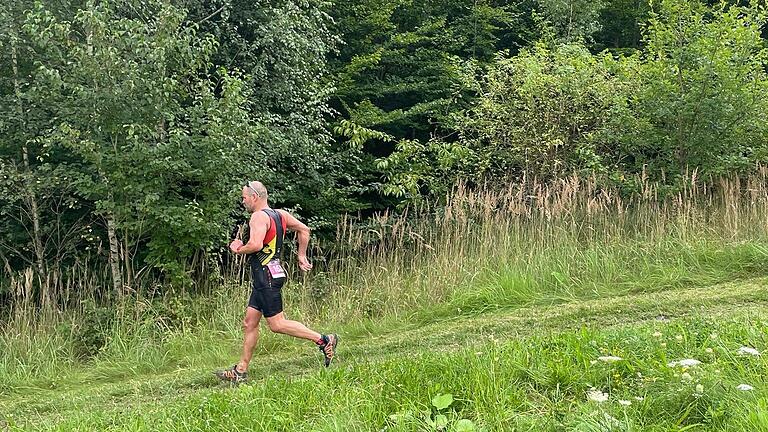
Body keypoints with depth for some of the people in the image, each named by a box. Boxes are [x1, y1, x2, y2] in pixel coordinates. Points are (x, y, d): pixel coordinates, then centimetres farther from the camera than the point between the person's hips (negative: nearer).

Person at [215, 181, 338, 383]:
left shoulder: (259, 216, -15)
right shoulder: (280, 214, 14)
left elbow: (255, 245, -30)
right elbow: (304, 229, 22)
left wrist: (238, 249, -10)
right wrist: (302, 256, 26)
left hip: (266, 276, -10)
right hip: (267, 276, 10)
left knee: (277, 324, -6)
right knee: (250, 322, 11)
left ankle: (323, 340, -4)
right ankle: (241, 370, 15)